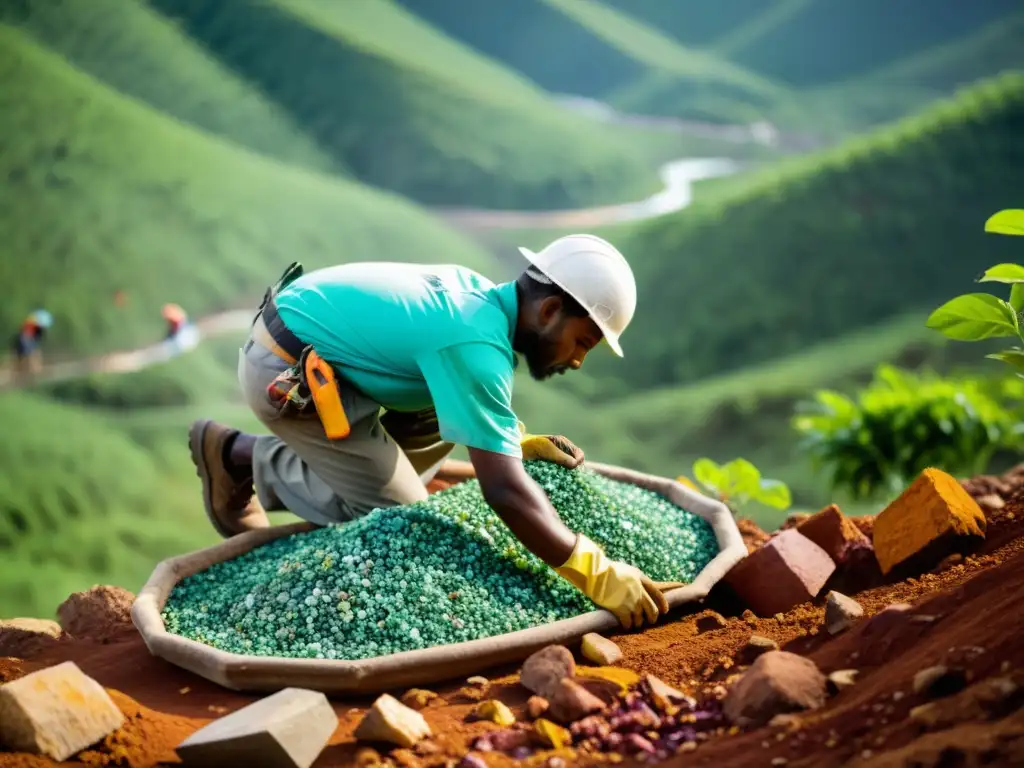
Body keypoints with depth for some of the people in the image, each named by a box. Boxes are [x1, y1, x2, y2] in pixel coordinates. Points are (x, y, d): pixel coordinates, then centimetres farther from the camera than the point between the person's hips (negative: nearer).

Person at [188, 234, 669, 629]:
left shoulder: (479, 294, 2)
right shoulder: (478, 345, -25)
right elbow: (502, 489, -31)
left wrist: (516, 439, 10)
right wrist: (596, 575, -32)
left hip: (306, 342, 9)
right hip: (285, 373, -9)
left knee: (452, 414, 11)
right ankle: (249, 459, 9)